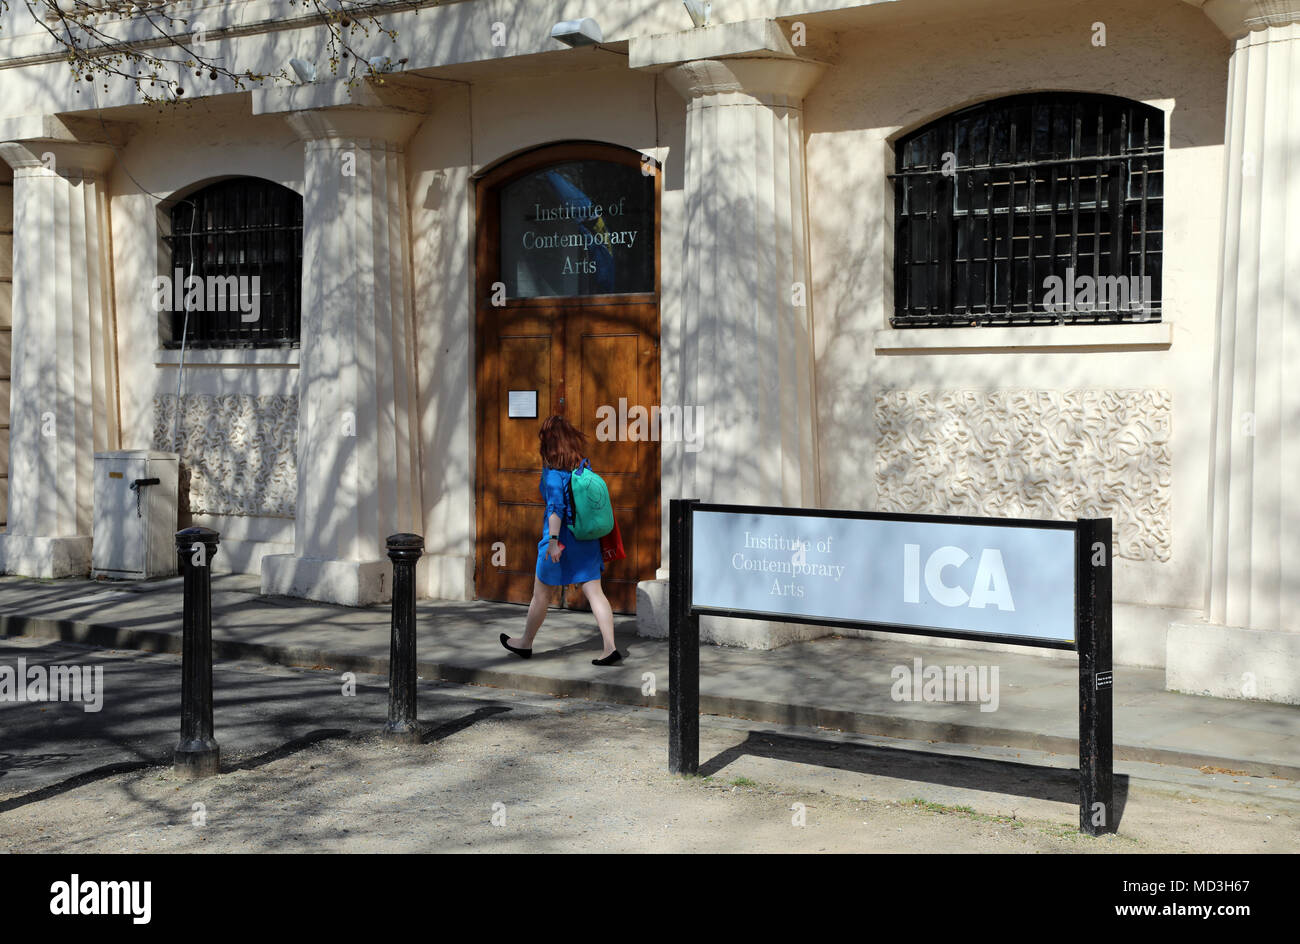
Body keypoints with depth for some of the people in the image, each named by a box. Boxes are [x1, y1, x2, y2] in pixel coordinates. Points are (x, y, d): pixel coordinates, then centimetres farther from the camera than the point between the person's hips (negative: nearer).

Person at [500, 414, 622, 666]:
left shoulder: (553, 469, -12)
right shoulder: (583, 465, 7)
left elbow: (556, 505, -21)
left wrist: (553, 540, -25)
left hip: (560, 538, -6)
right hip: (586, 537, 6)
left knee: (541, 593, 11)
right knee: (594, 592, 1)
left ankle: (525, 644, 27)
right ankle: (610, 648, -9)